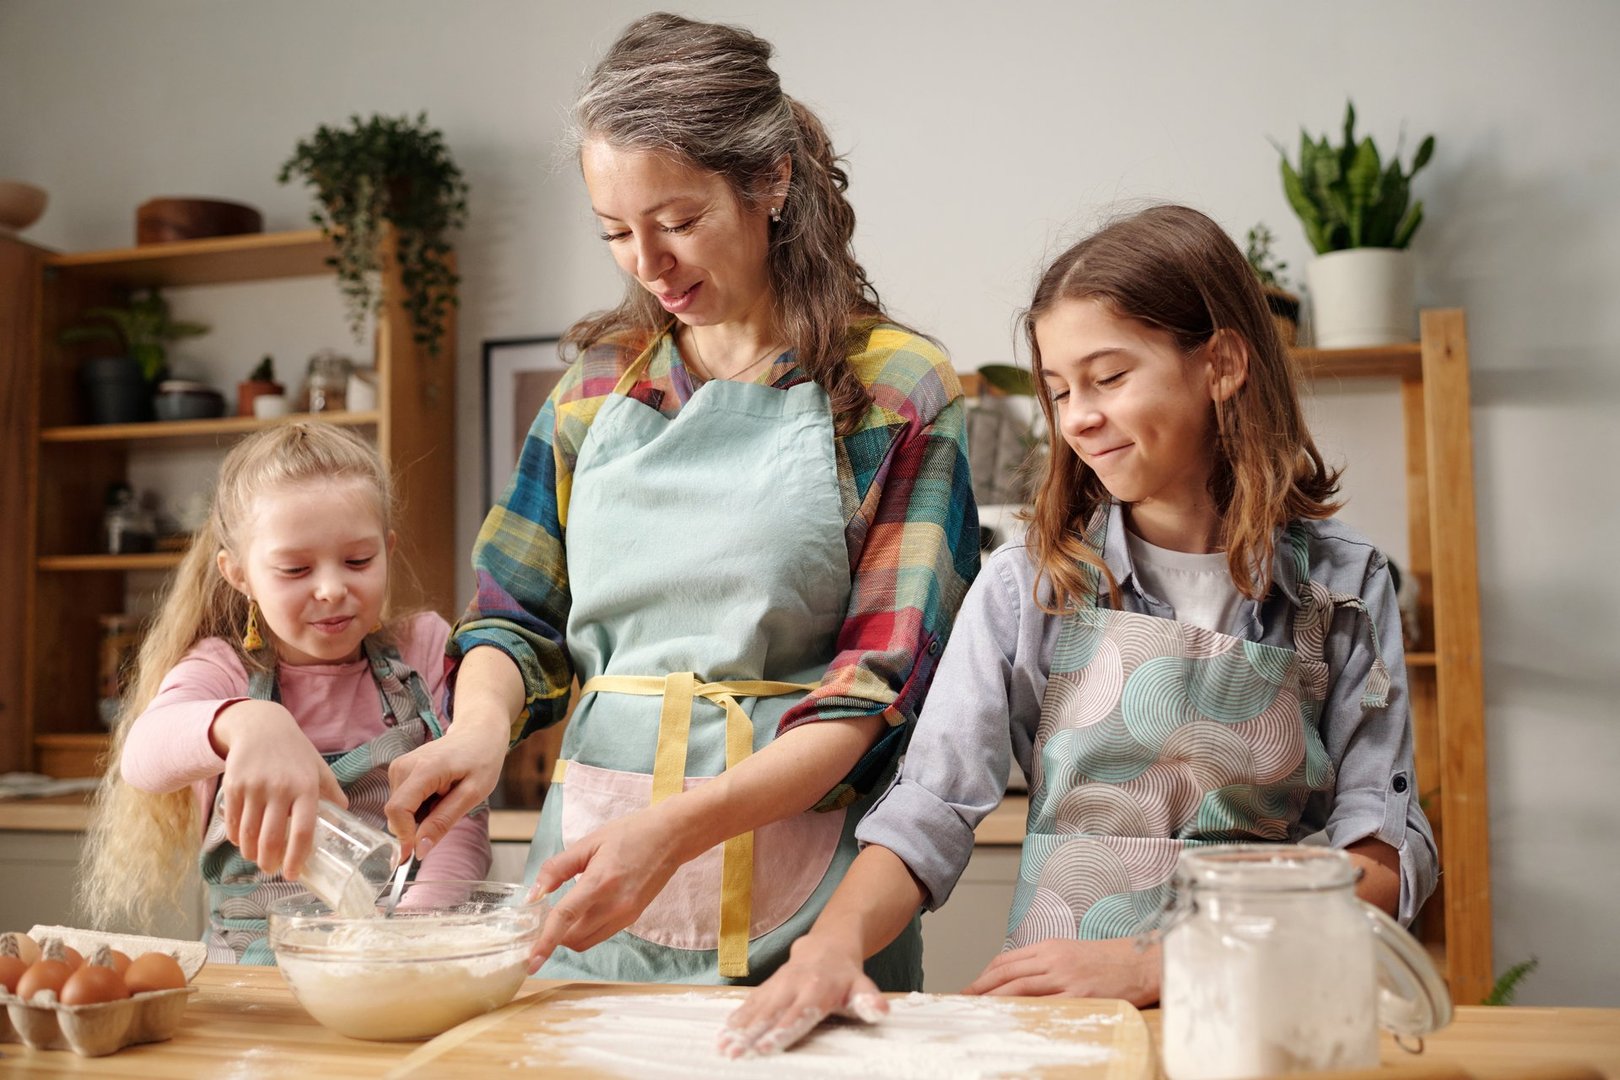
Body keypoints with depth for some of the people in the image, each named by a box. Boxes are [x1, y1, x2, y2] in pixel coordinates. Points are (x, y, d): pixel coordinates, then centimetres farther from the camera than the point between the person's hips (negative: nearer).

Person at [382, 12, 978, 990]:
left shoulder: (896, 394, -7)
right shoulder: (599, 383, 7)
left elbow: (879, 689, -13)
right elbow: (517, 616, 10)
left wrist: (675, 831, -25)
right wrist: (482, 725, -13)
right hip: (593, 855, 4)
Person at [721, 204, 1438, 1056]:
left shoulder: (1341, 585, 2)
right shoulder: (1028, 584, 2)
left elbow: (1385, 853, -3)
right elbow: (931, 810, -4)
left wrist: (1155, 961, -15)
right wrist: (835, 941, -24)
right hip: (1057, 1014, 0)